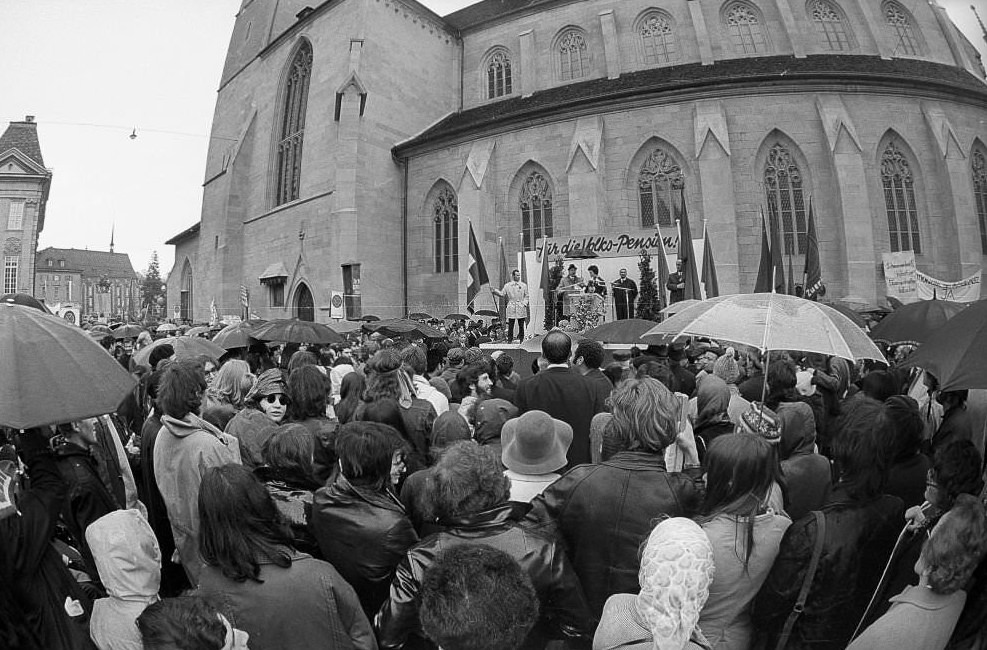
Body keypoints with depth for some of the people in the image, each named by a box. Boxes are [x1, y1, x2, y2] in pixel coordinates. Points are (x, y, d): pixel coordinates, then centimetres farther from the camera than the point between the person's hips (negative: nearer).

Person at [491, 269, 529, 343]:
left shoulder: (524, 285, 8)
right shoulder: (507, 285, 7)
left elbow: (526, 296, 11)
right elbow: (502, 294, 8)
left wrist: (524, 304, -3)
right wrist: (494, 291, -6)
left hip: (521, 308, 0)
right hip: (511, 308, 0)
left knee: (521, 326, 2)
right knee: (510, 326, 0)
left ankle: (521, 341, 10)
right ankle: (509, 341, 7)